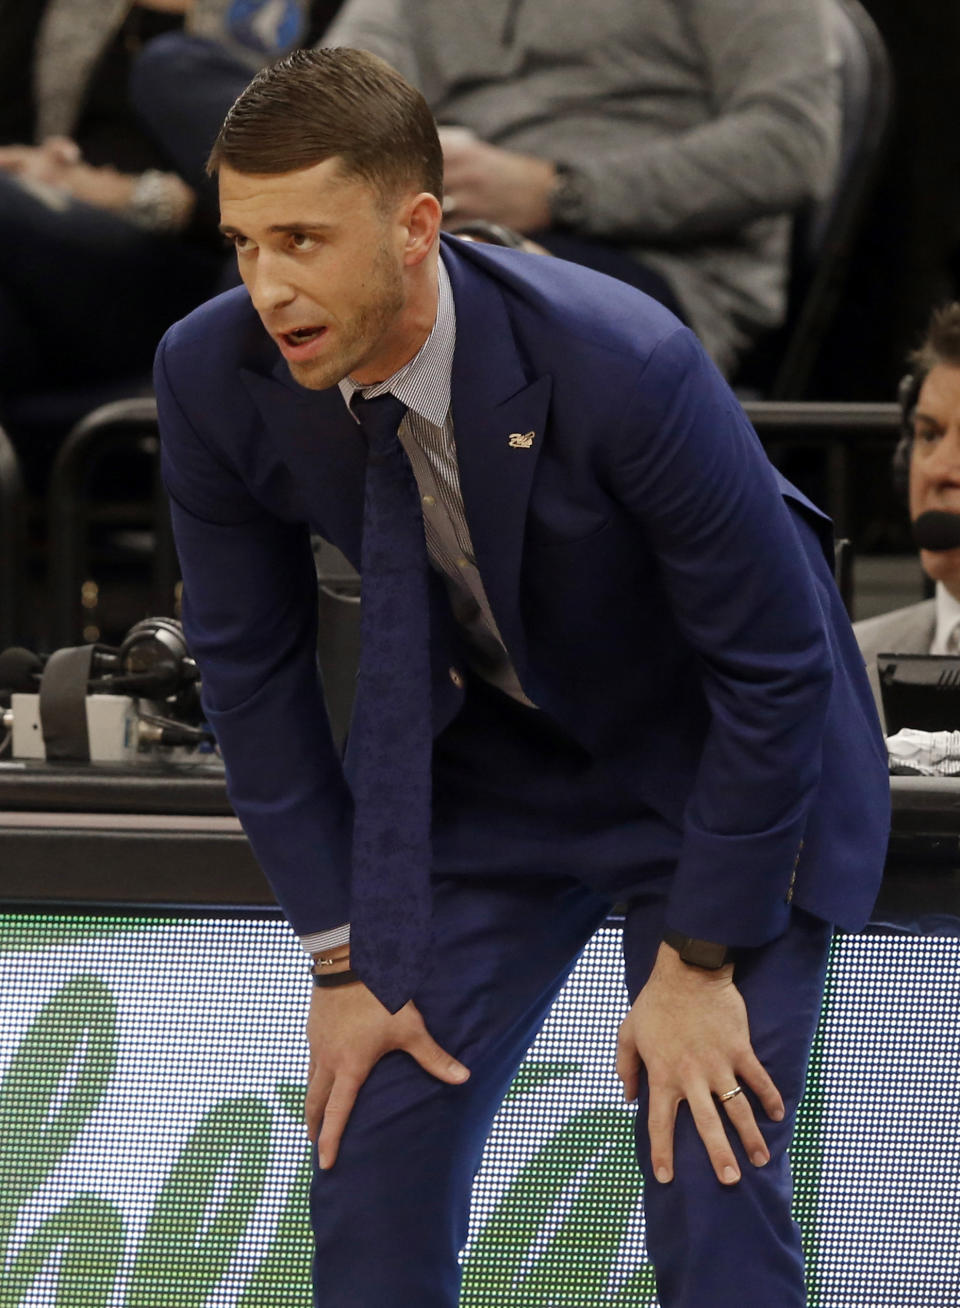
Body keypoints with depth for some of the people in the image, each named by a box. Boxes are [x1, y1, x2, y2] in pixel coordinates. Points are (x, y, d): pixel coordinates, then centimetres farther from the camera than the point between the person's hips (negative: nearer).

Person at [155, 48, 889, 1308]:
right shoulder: (214, 376, -20)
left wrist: (700, 964, -17)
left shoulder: (626, 367, -35)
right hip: (483, 763, 4)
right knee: (372, 1149, -2)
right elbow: (249, 666, -5)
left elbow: (774, 668, -23)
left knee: (712, 1198, -12)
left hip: (724, 766, -4)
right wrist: (342, 958, -4)